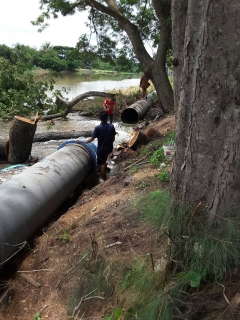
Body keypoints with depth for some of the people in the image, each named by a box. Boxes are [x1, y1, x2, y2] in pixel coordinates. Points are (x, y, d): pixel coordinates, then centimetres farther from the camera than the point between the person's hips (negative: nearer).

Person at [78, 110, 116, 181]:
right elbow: (113, 138, -1)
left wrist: (82, 142, -7)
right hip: (109, 148, 4)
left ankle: (105, 180, 20)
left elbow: (91, 139, -20)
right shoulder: (111, 126, -10)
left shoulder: (97, 128, -21)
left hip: (101, 149, -4)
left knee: (102, 165, 10)